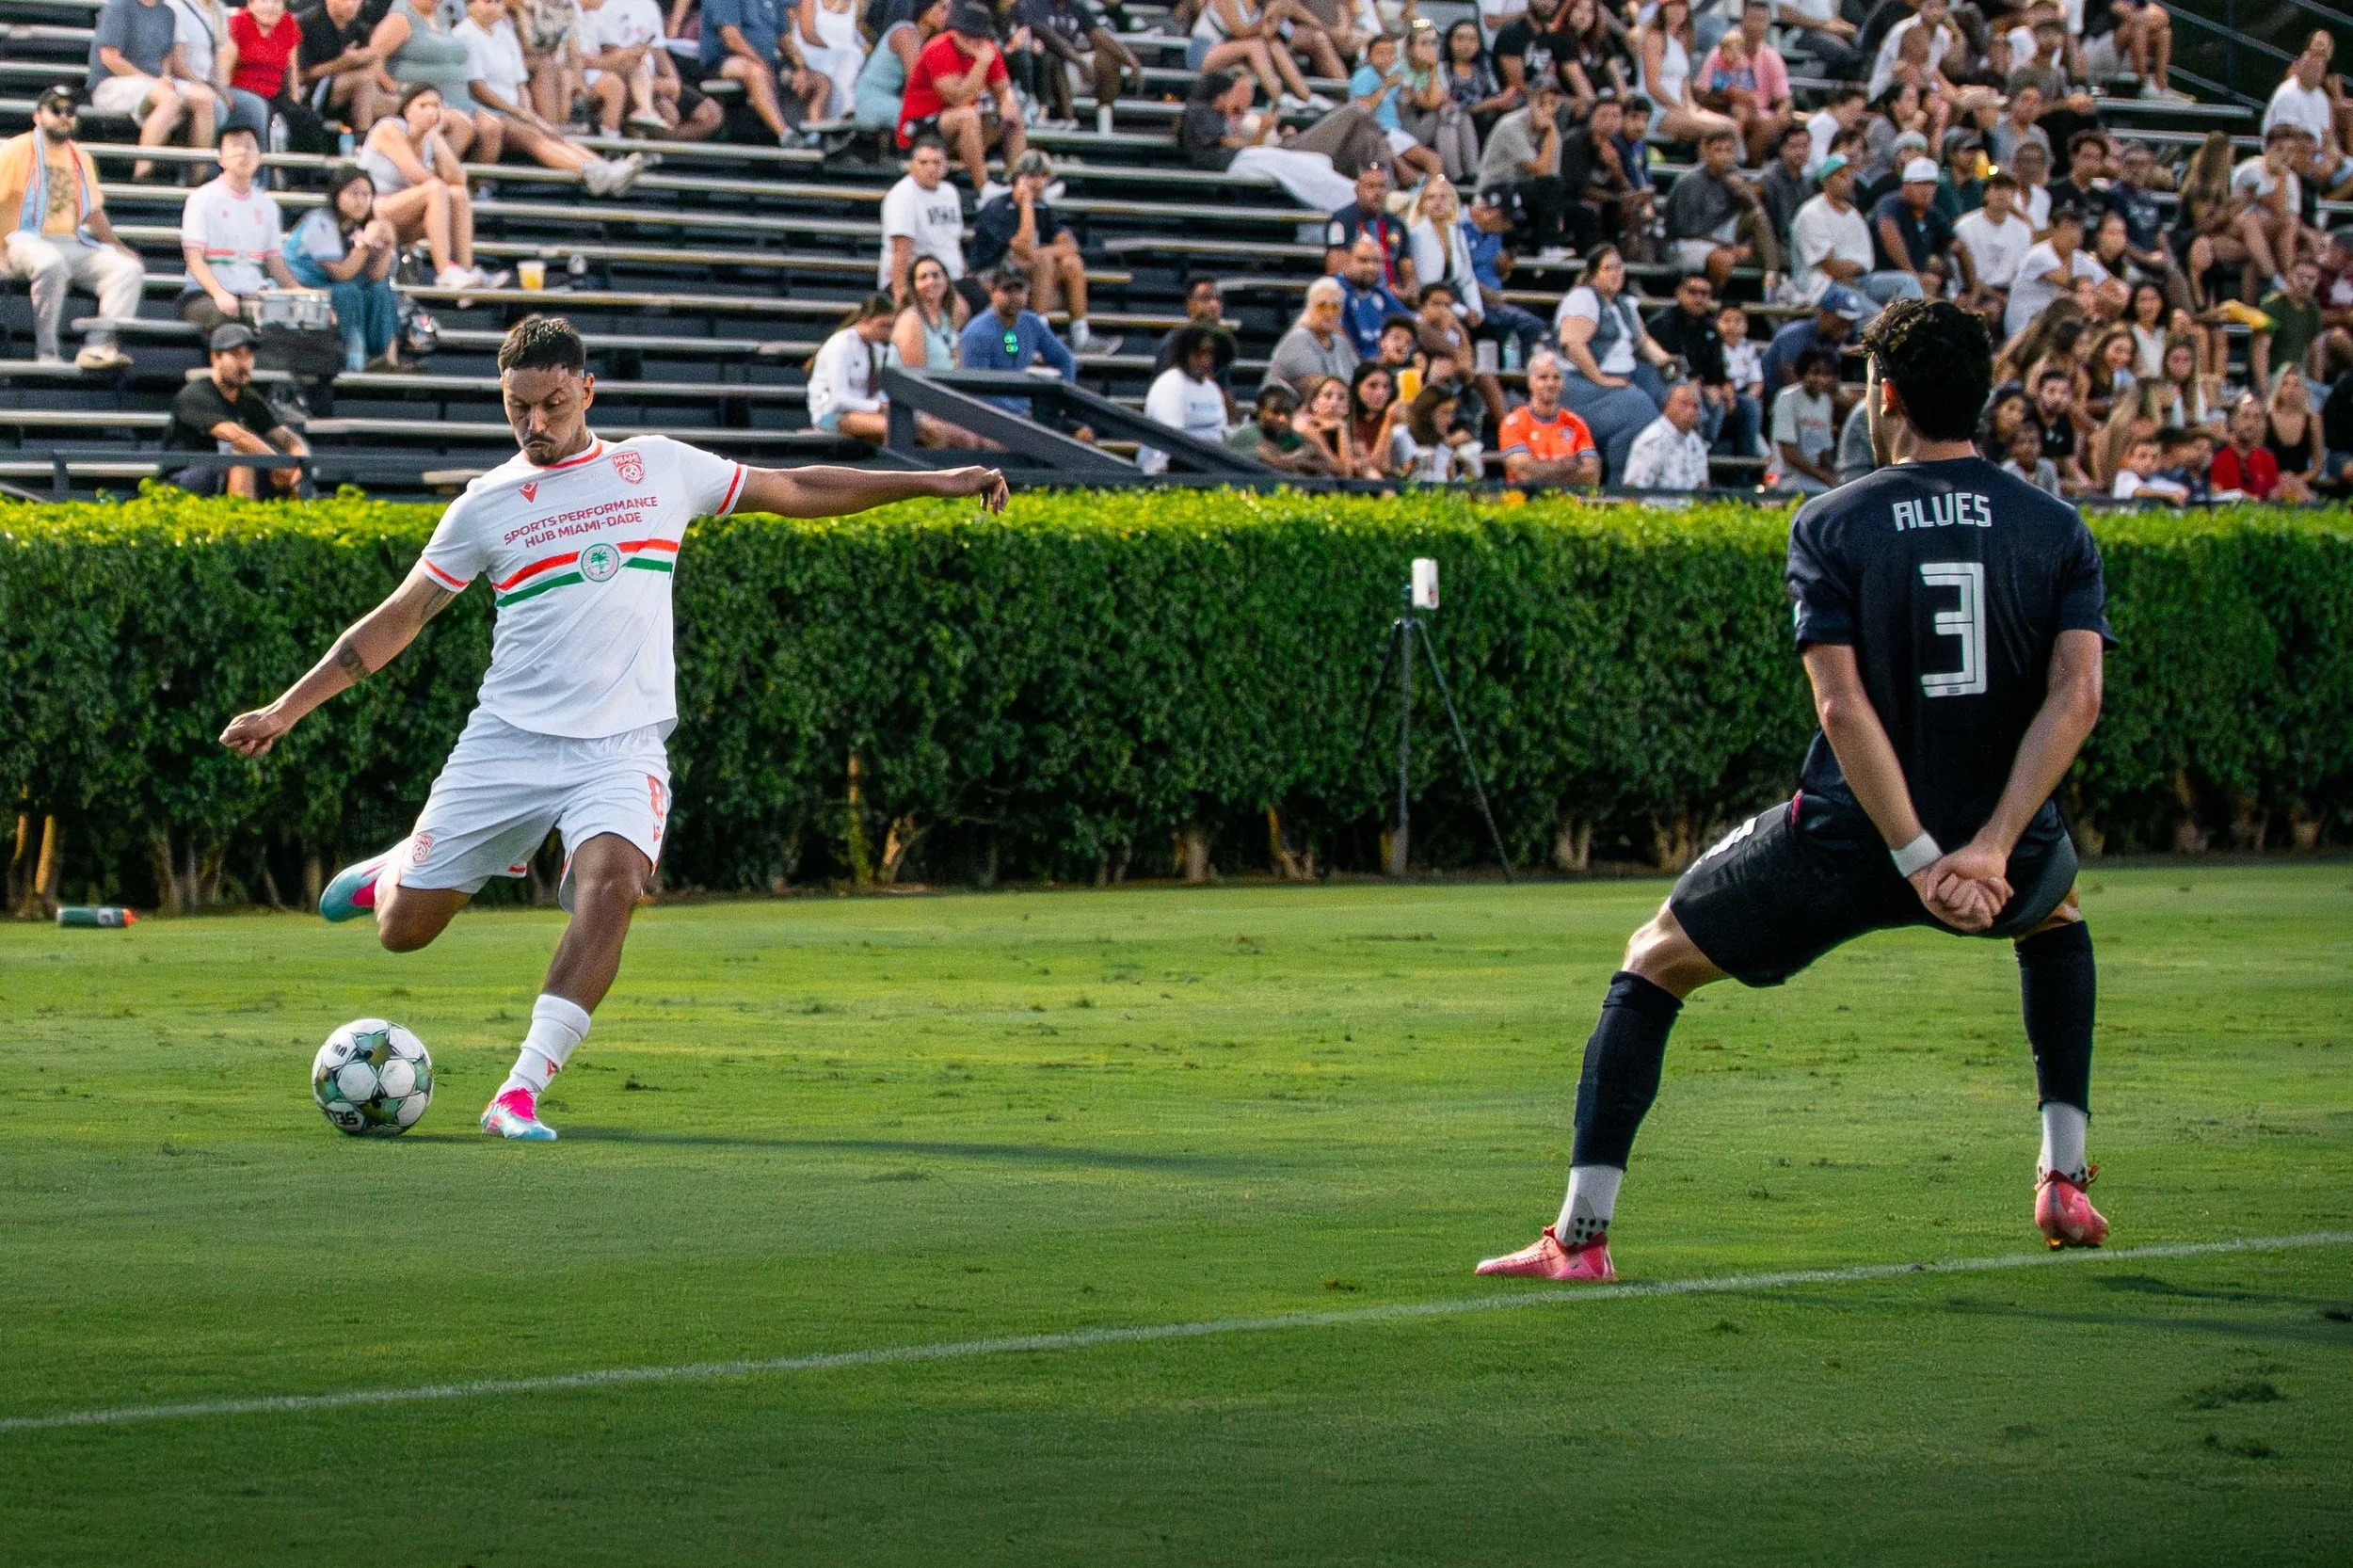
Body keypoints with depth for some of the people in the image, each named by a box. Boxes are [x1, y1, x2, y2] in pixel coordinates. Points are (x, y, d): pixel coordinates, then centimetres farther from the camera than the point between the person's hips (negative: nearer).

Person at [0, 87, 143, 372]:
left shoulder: (82, 159, 21)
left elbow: (93, 212, 25)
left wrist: (118, 247, 10)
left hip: (76, 245, 6)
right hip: (28, 243, -6)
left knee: (129, 268, -18)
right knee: (52, 264, -40)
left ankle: (99, 346, -32)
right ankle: (46, 354, -32)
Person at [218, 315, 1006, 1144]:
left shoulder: (661, 468, 9)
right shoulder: (486, 506, 6)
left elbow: (797, 490, 19)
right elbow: (397, 619, 12)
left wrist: (933, 482, 16)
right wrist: (285, 710, 8)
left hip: (620, 749, -1)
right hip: (507, 741, 1)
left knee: (613, 884, -30)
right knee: (403, 928, -1)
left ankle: (520, 1094, -30)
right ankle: (398, 871, 38)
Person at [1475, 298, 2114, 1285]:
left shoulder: (1829, 526, -4)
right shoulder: (2057, 528, 3)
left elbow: (1843, 705, -16)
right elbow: (2076, 697, -11)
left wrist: (1919, 861, -18)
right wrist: (1988, 849, -16)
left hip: (1845, 846, -3)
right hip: (2005, 852, 3)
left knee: (1653, 961, 17)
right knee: (2057, 917, 40)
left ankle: (1581, 1235, 7)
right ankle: (2065, 1184, 27)